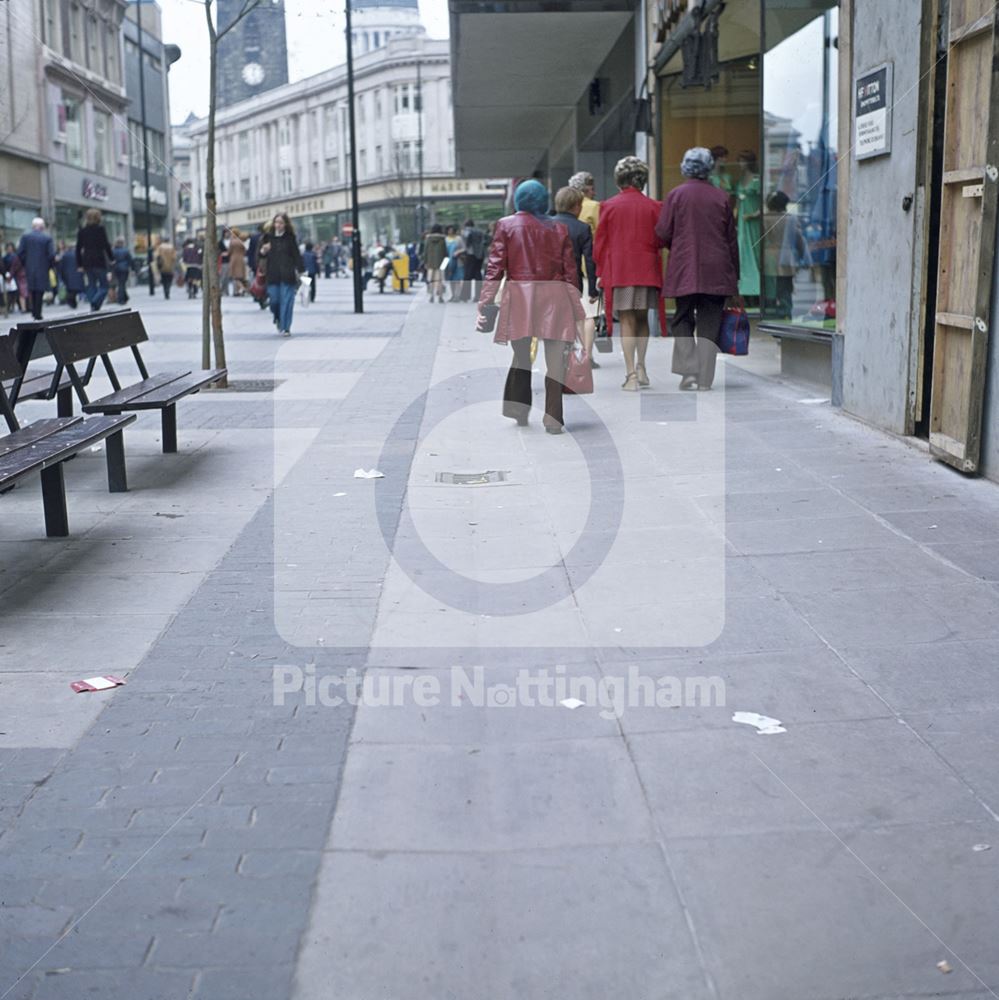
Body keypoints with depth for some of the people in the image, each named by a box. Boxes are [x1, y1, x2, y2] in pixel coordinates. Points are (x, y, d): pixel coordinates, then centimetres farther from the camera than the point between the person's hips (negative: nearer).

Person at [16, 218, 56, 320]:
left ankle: (34, 311, 15)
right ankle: (37, 313, 0)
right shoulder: (47, 238, -6)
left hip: (29, 267, 2)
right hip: (43, 269, -2)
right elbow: (52, 255, -11)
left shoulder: (25, 236, 0)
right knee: (40, 290, 2)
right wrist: (49, 266, 4)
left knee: (32, 290, 18)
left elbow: (20, 252, -3)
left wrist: (25, 264, 9)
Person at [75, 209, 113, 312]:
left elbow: (78, 248, 8)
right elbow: (106, 245, -8)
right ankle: (95, 303, -25)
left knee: (91, 285, 11)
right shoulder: (100, 228, -3)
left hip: (87, 261, 4)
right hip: (99, 261, -4)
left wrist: (79, 264, 11)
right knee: (103, 286, -2)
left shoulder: (82, 230, 9)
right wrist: (111, 258, 2)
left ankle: (93, 307, 3)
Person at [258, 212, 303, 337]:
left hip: (287, 276, -1)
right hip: (272, 275, 1)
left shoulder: (290, 238, 3)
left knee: (287, 301, -4)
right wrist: (263, 251, -12)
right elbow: (260, 255, 10)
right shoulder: (267, 237, 6)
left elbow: (296, 255, 4)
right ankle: (278, 318, 32)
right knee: (274, 300, 1)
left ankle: (285, 328, 2)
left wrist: (300, 270, -4)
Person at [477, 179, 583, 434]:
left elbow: (495, 267, -2)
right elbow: (570, 272, 7)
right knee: (555, 359, 0)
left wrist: (484, 303, -3)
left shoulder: (506, 225, 4)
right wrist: (574, 308, 12)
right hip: (554, 298, 0)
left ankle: (519, 411, 20)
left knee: (521, 354, 16)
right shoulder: (559, 229, 8)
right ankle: (553, 419, -3)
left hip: (520, 296, 0)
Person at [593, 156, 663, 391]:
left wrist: (600, 273, 8)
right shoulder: (653, 206, 1)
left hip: (619, 270, -2)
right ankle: (641, 368, 18)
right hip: (647, 270, 2)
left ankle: (631, 375, -6)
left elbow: (600, 242, 1)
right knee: (642, 319, 16)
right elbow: (660, 240, 5)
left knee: (627, 321, -1)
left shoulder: (609, 206, -1)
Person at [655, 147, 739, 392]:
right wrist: (734, 274, 15)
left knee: (683, 320, 11)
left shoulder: (676, 195, -3)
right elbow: (732, 239, 7)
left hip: (683, 270, -1)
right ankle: (704, 379, 4)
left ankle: (688, 370, -3)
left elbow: (662, 234, -3)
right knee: (709, 324, 5)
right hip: (716, 271, 1)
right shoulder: (721, 197, 3)